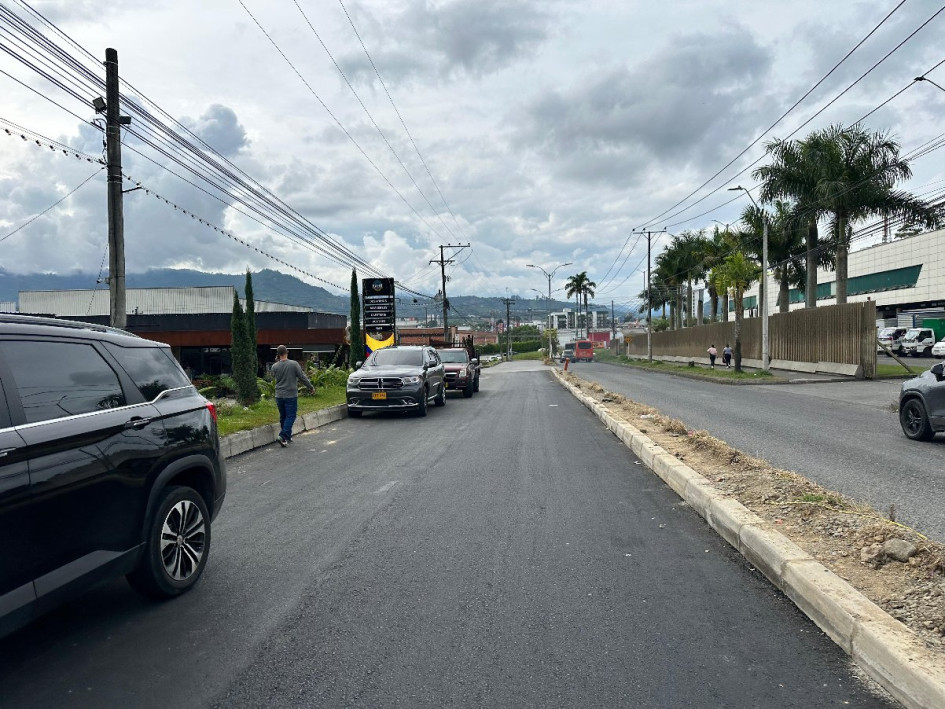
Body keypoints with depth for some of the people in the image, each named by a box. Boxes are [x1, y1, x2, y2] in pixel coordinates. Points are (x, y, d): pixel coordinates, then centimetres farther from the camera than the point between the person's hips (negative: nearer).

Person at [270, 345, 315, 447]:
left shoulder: (275, 366, -3)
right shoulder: (294, 364, -12)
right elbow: (302, 377, -8)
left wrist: (277, 361, 14)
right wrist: (311, 387, 6)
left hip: (279, 396, 4)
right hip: (291, 395, -4)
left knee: (283, 416, 16)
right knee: (290, 416, 0)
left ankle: (287, 436, 25)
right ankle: (283, 437, -11)